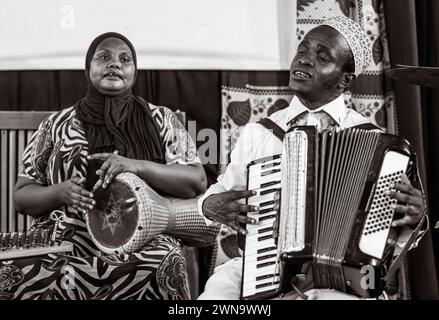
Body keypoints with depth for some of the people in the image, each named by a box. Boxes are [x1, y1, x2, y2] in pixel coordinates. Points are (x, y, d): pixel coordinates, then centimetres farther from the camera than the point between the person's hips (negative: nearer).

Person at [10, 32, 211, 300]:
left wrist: (138, 166, -15)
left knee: (164, 269, -34)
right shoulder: (57, 125, 10)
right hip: (66, 247, 1)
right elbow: (22, 196, 11)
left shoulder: (160, 121, 8)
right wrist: (60, 192, -11)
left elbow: (197, 182, 0)